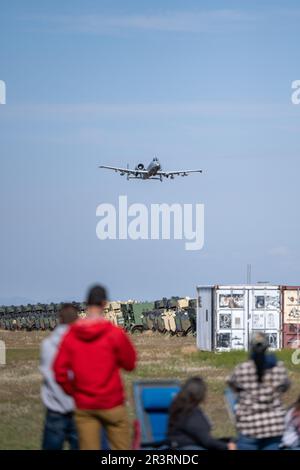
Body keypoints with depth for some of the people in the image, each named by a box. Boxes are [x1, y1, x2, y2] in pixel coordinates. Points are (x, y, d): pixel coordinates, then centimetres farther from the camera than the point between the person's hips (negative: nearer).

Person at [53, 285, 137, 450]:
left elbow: (60, 371, -3)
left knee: (88, 448, 5)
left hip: (83, 406, 3)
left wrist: (73, 391, 10)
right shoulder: (114, 333, -10)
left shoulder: (71, 335, -2)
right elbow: (130, 363, -1)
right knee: (121, 448, 5)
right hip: (112, 405, -3)